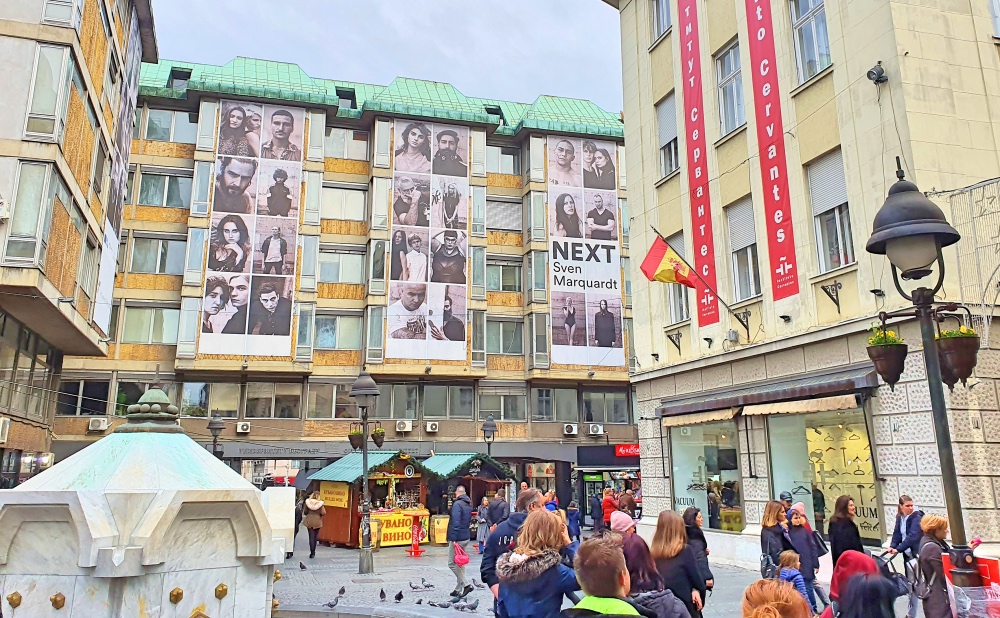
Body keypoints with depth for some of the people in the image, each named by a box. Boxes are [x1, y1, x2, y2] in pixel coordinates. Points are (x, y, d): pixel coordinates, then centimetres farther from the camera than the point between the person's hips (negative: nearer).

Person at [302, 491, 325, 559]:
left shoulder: (308, 502, -5)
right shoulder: (320, 503, -9)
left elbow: (304, 512, 0)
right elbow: (323, 513, -13)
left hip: (309, 521, 0)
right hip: (317, 522, 0)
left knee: (311, 537, 4)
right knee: (315, 537, 14)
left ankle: (312, 552, -5)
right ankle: (313, 552, 21)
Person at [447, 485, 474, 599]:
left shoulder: (457, 504, -15)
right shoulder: (469, 505, 13)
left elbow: (455, 522, -23)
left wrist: (453, 539, -23)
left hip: (458, 538, -9)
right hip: (466, 537, 9)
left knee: (452, 563, -2)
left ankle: (466, 584, -9)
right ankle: (458, 589, 18)